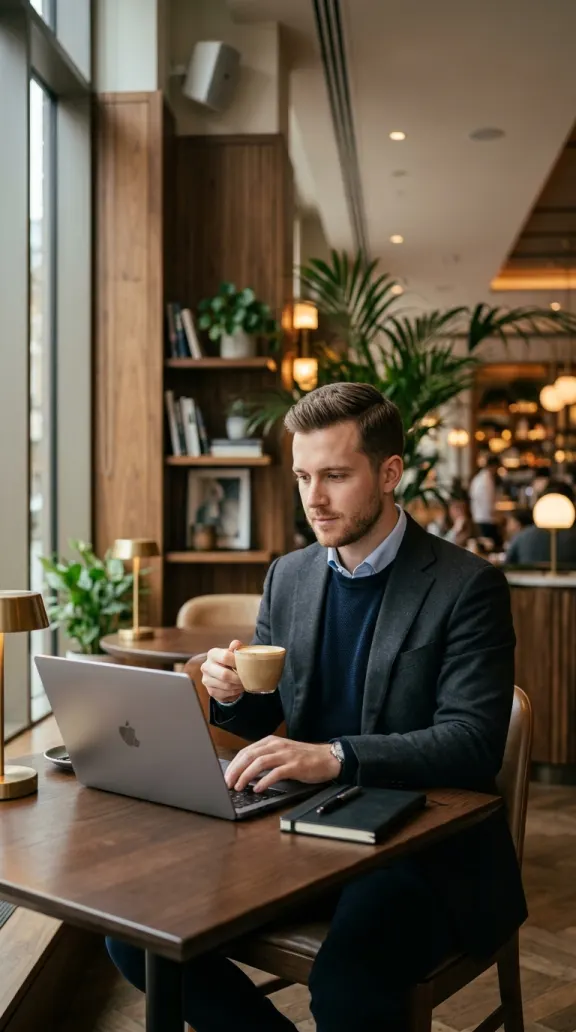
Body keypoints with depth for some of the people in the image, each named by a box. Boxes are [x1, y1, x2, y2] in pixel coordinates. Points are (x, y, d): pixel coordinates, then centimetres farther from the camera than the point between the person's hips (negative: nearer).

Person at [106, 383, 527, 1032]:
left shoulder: (467, 586, -10)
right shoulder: (289, 575, 7)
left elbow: (475, 744, -18)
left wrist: (333, 756, -32)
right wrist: (231, 693, -9)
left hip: (426, 847, -5)